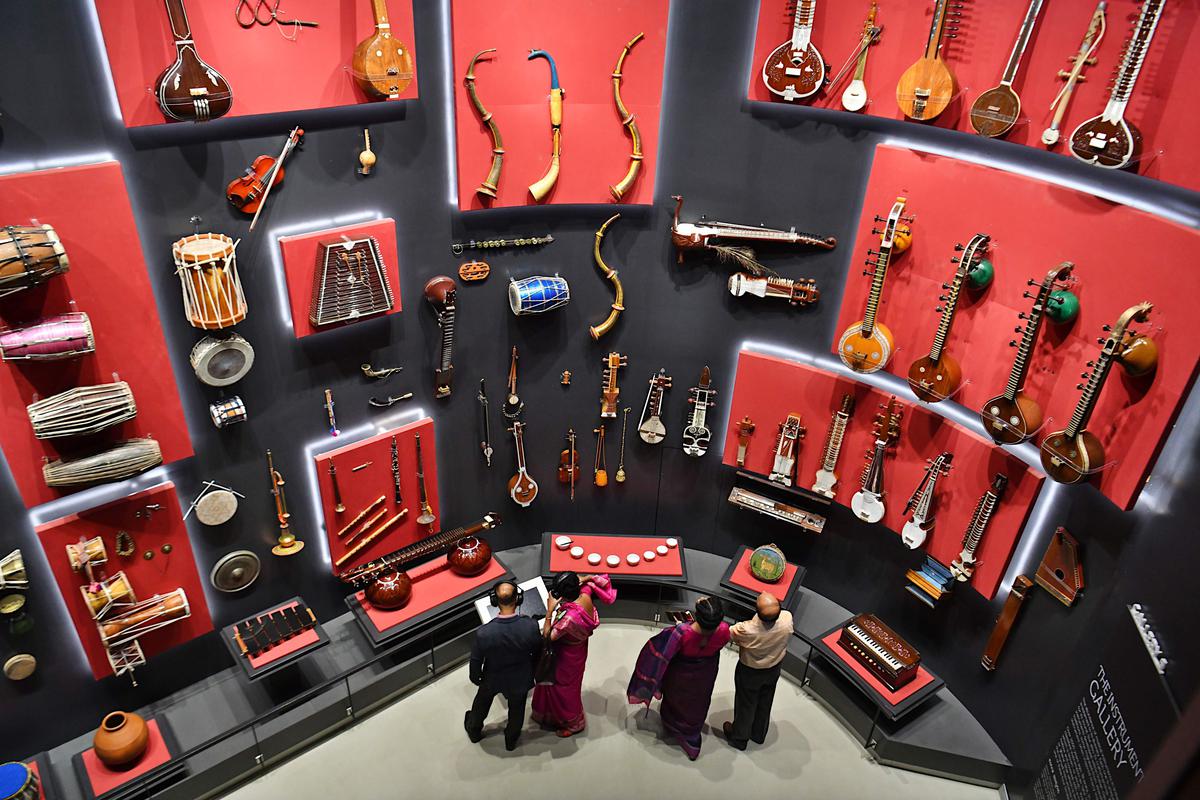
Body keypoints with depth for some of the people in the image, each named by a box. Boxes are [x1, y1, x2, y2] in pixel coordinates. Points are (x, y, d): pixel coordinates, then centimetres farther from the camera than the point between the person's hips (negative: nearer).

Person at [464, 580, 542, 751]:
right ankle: (511, 740, 55)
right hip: (521, 679, 0)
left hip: (493, 679, 0)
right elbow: (538, 652, -14)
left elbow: (476, 661, -17)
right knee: (516, 710, 30)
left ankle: (474, 730, 60)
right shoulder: (531, 626, -34)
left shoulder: (484, 633, -35)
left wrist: (475, 678, 6)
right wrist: (534, 672, 9)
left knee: (482, 703, 33)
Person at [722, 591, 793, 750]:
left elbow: (728, 633, -21)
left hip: (749, 672, -3)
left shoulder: (747, 630, -43)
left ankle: (739, 737, 48)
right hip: (774, 669, 3)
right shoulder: (787, 619, -33)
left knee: (745, 704, 23)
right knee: (765, 703, 28)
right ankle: (759, 735, 53)